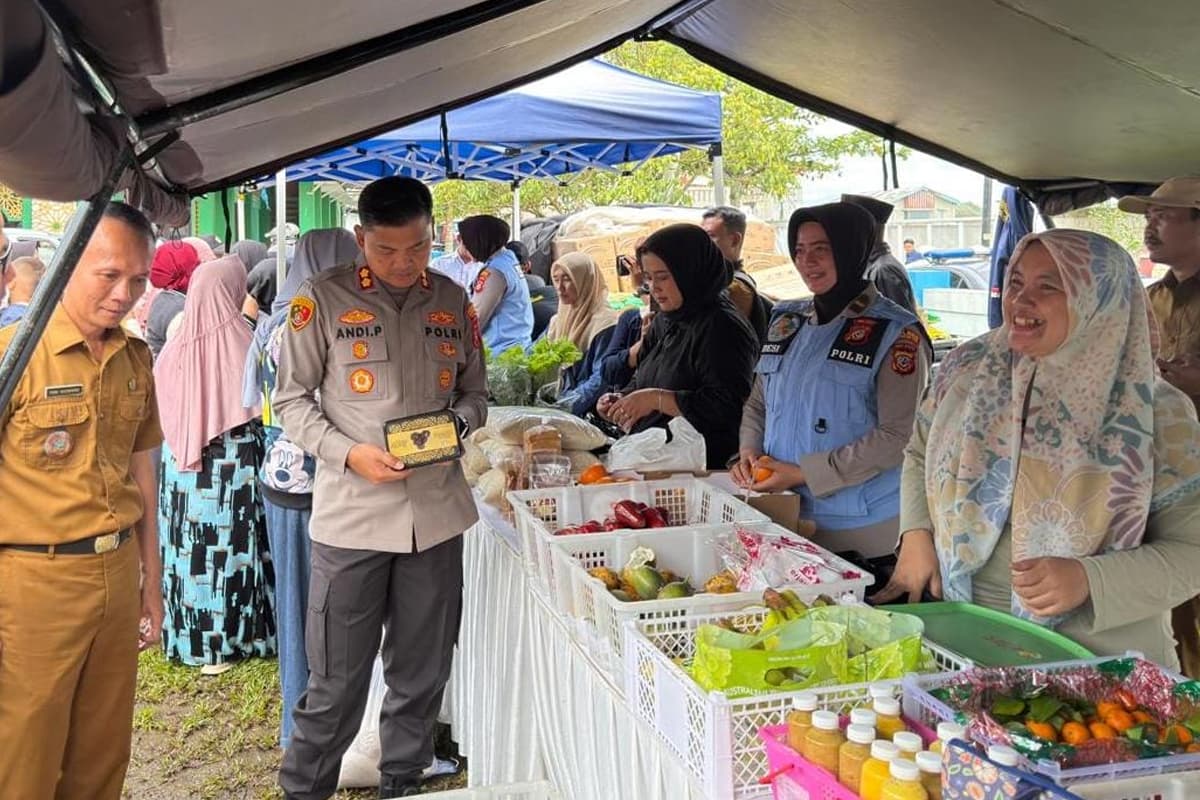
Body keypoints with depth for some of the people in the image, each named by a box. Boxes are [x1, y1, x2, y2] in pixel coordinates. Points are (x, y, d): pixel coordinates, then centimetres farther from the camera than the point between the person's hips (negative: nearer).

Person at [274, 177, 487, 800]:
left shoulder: (453, 301, 8)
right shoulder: (323, 298, -4)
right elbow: (292, 400, -1)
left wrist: (455, 424, -6)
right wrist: (349, 453, -16)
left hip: (437, 512, 4)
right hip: (351, 514, -3)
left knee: (422, 673, 15)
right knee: (337, 680, 4)